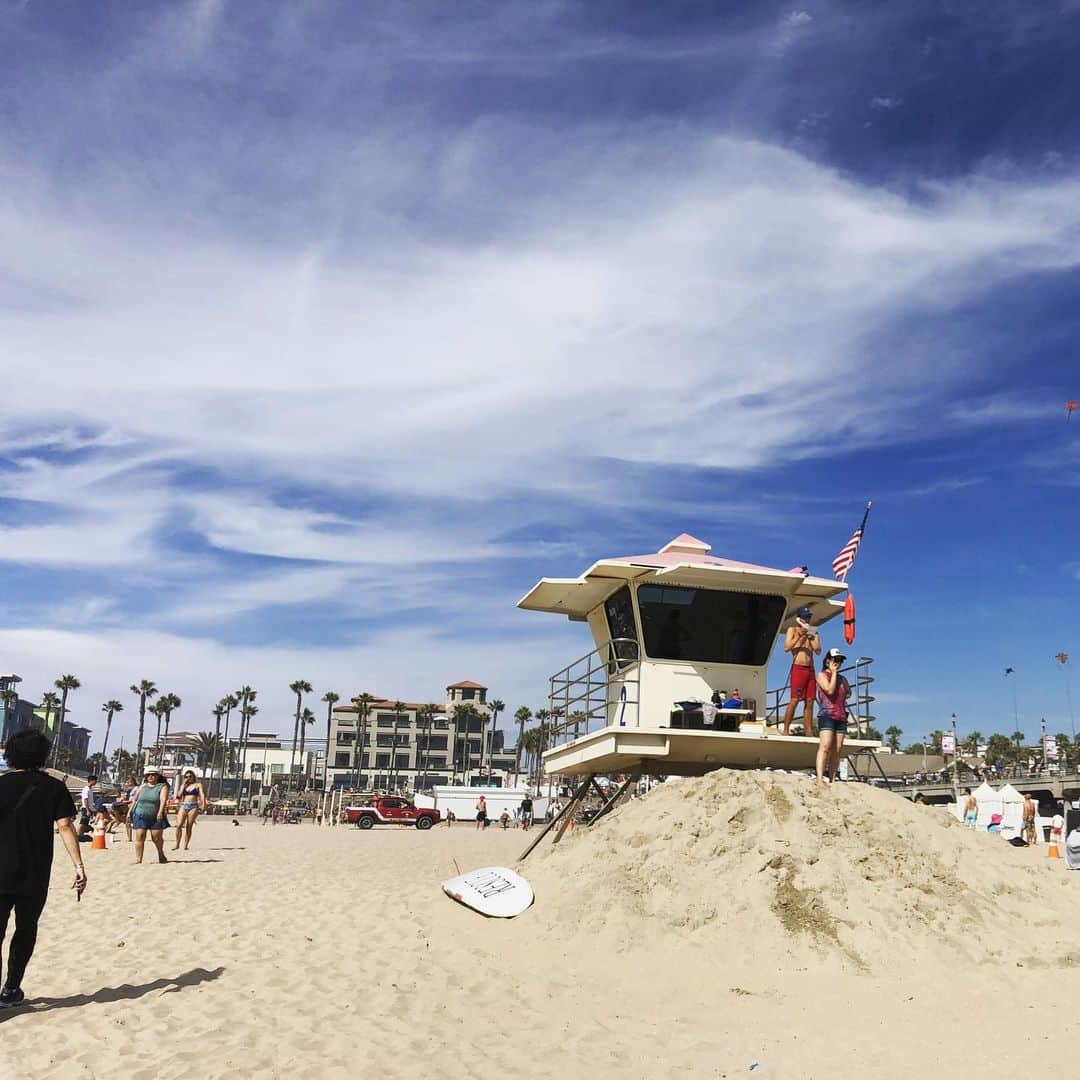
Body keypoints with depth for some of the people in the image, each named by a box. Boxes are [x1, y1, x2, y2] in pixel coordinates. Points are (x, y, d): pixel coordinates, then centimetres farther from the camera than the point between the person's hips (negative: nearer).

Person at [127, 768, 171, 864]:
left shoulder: (163, 786, -1)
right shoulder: (142, 786, 11)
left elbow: (163, 799, -16)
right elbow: (134, 799, 17)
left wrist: (161, 811, -30)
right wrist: (129, 811, 12)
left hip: (156, 817, -2)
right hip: (140, 816, 2)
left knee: (157, 838, 3)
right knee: (139, 837, -7)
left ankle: (161, 855, 26)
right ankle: (138, 859, -3)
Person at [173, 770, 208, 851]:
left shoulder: (198, 784, 9)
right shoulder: (183, 785, 18)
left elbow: (202, 795, -1)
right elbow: (180, 795, 4)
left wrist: (203, 805, -14)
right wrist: (184, 785, 2)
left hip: (193, 806, -2)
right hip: (183, 806, 2)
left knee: (189, 827, -3)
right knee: (179, 825, -14)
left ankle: (185, 846, 2)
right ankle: (177, 844, -3)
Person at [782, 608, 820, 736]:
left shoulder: (812, 632, 18)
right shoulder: (792, 630, 7)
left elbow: (818, 650, 6)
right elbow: (786, 648, -7)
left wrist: (811, 636, -3)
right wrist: (799, 636, -12)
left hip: (810, 669, 5)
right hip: (798, 668, -5)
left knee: (809, 701, 1)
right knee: (794, 700, -12)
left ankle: (808, 731, 0)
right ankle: (786, 730, -13)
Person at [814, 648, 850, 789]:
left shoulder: (842, 678, 21)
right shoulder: (822, 675, 4)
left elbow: (849, 693, 11)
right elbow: (830, 690, -12)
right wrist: (834, 673, -3)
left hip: (841, 717, 6)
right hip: (827, 715, -6)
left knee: (837, 750, 1)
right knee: (825, 746, -19)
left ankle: (832, 779, 1)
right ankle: (820, 779, -26)